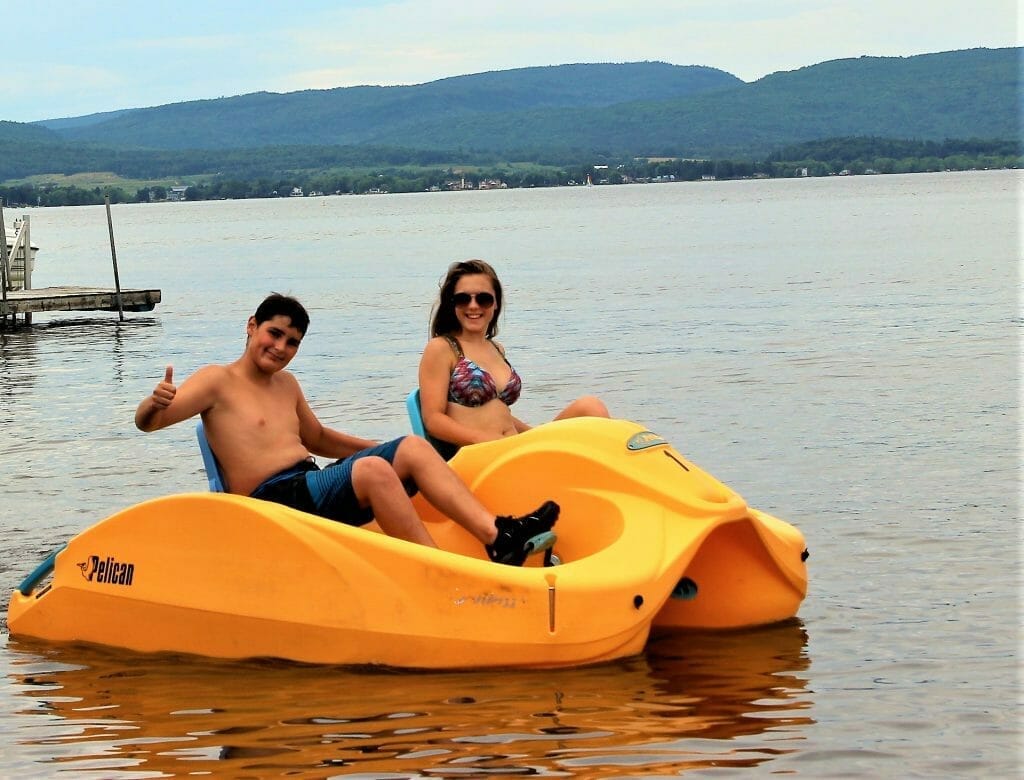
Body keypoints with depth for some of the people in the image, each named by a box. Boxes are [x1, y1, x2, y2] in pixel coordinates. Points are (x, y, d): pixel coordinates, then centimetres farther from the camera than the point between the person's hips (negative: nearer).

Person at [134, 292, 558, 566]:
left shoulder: (286, 385, 23)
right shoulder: (217, 382, -1)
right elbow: (146, 423, -10)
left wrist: (387, 450, 27)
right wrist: (156, 403, -35)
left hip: (314, 487, 8)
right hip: (273, 500, -8)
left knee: (412, 448, -7)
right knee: (371, 469, -31)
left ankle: (498, 535, -25)